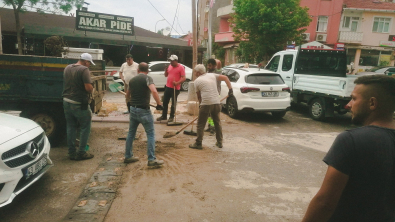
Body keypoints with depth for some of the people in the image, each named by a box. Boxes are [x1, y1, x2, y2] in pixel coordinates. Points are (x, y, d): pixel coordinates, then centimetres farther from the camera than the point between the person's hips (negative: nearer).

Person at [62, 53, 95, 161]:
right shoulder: (84, 70, -15)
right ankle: (81, 153, 10)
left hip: (66, 102, 7)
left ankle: (72, 153, 22)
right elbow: (89, 88, -21)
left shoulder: (67, 68, 8)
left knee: (71, 127, 15)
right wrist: (92, 87, -1)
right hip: (79, 104, -7)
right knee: (85, 128, 6)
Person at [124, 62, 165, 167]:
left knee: (131, 133, 17)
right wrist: (159, 104, -18)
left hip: (133, 109, 6)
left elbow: (127, 95, 22)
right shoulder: (147, 78, -8)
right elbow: (154, 91, -27)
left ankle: (128, 156, 26)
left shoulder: (132, 80, 10)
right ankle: (152, 159, 1)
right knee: (150, 134, 1)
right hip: (143, 110, -6)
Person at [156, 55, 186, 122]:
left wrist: (177, 83, -28)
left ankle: (172, 117, 17)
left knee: (173, 103, 5)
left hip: (175, 88, -6)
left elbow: (184, 78, -16)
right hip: (168, 87, 7)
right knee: (165, 102, 10)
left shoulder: (181, 67, -9)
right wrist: (166, 70, -1)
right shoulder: (170, 66, 11)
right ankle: (164, 116, 22)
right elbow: (166, 75, 19)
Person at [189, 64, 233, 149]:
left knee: (200, 124, 6)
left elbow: (198, 96, 10)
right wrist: (230, 89, 9)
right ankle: (219, 142, 25)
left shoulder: (197, 81, 4)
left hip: (206, 104, -5)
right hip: (216, 103, 5)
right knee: (217, 123, 18)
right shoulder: (212, 75, 13)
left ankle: (198, 143, 10)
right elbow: (225, 78, 8)